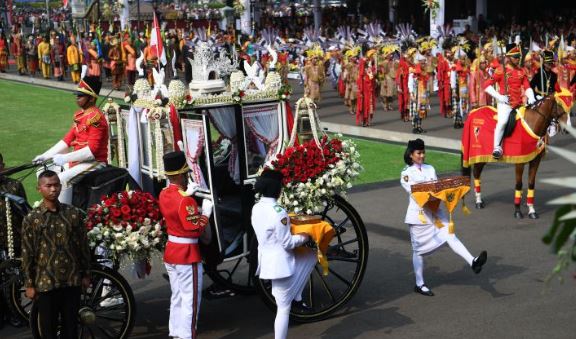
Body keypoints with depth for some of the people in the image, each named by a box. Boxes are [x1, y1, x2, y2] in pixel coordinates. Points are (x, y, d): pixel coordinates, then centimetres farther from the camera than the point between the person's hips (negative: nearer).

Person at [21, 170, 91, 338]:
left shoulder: (74, 213, 2)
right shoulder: (31, 218, -3)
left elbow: (83, 246, 7)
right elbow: (27, 254, -2)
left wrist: (86, 274, 5)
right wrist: (29, 284, -3)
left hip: (72, 280, 2)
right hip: (45, 282, -2)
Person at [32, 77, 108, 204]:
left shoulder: (96, 118, -19)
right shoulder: (79, 114, 10)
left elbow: (92, 150, -24)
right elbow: (67, 140, 13)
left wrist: (64, 158, -23)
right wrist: (45, 155, 6)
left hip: (94, 163, -10)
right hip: (78, 160, 10)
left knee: (63, 179, -28)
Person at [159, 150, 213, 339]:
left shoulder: (164, 194, 3)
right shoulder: (186, 201, -23)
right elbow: (196, 230, -22)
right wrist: (206, 212, -9)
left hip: (170, 252, 9)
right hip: (187, 254, -9)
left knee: (177, 297, 18)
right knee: (190, 300, -1)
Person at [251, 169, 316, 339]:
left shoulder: (256, 208, 1)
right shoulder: (278, 212, -24)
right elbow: (287, 243, -19)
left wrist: (287, 222, 12)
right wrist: (303, 237, -3)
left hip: (267, 260, 9)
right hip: (279, 264, -9)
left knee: (310, 256, 23)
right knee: (283, 309, 3)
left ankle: (296, 297, 21)